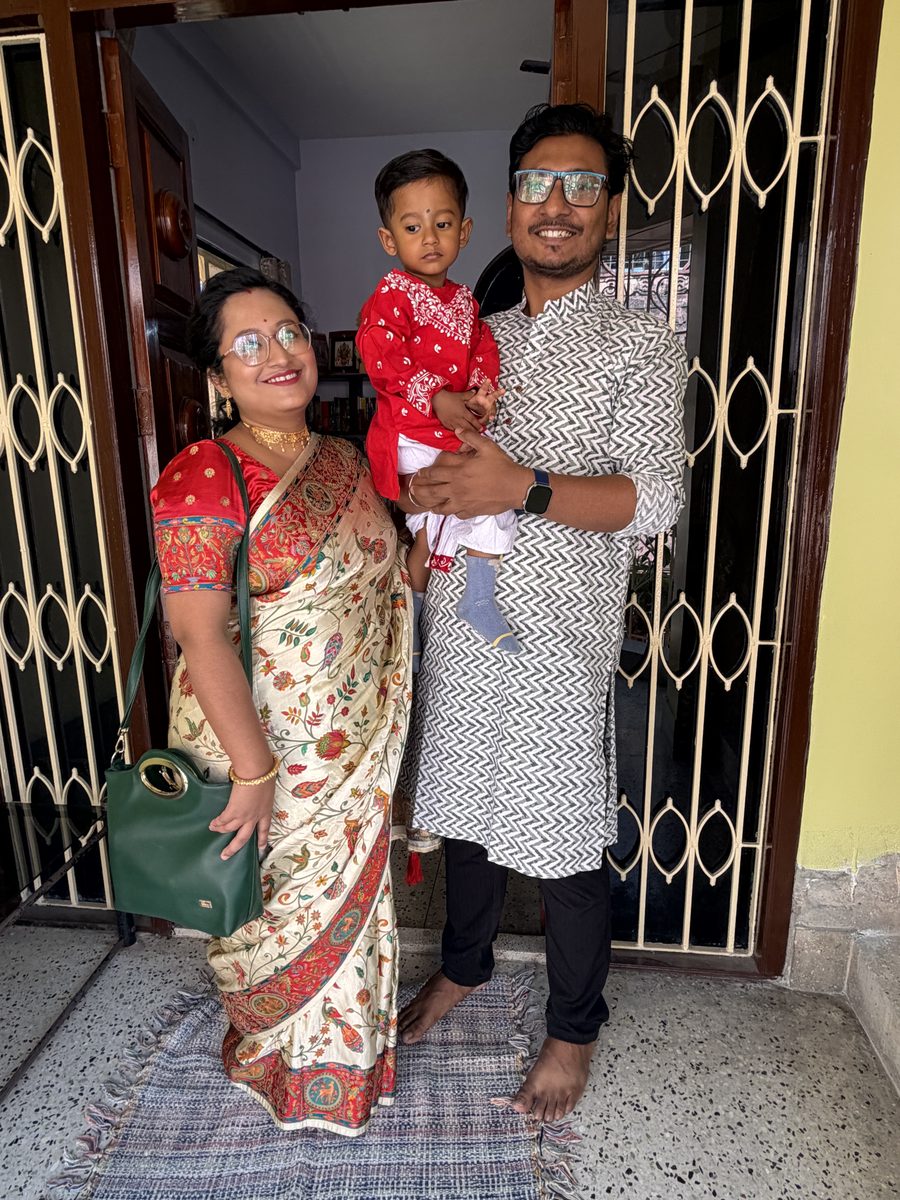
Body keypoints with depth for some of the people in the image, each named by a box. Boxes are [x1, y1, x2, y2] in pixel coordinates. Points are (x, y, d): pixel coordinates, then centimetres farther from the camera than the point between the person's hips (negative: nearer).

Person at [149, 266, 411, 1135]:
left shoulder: (343, 461, 3)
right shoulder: (200, 483, -19)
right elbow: (203, 640, -22)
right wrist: (254, 772, -21)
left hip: (358, 753, 7)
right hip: (262, 748, -6)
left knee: (351, 893, 24)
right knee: (284, 914, 16)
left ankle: (348, 1047, 53)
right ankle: (282, 1067, 48)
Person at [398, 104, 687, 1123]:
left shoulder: (640, 346, -3)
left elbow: (653, 500, -14)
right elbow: (417, 451, 17)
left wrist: (525, 486, -27)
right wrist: (416, 487, -5)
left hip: (559, 637, -5)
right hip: (457, 623, 5)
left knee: (564, 845, 8)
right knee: (465, 808, 20)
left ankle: (573, 1029, 35)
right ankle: (463, 965, 46)